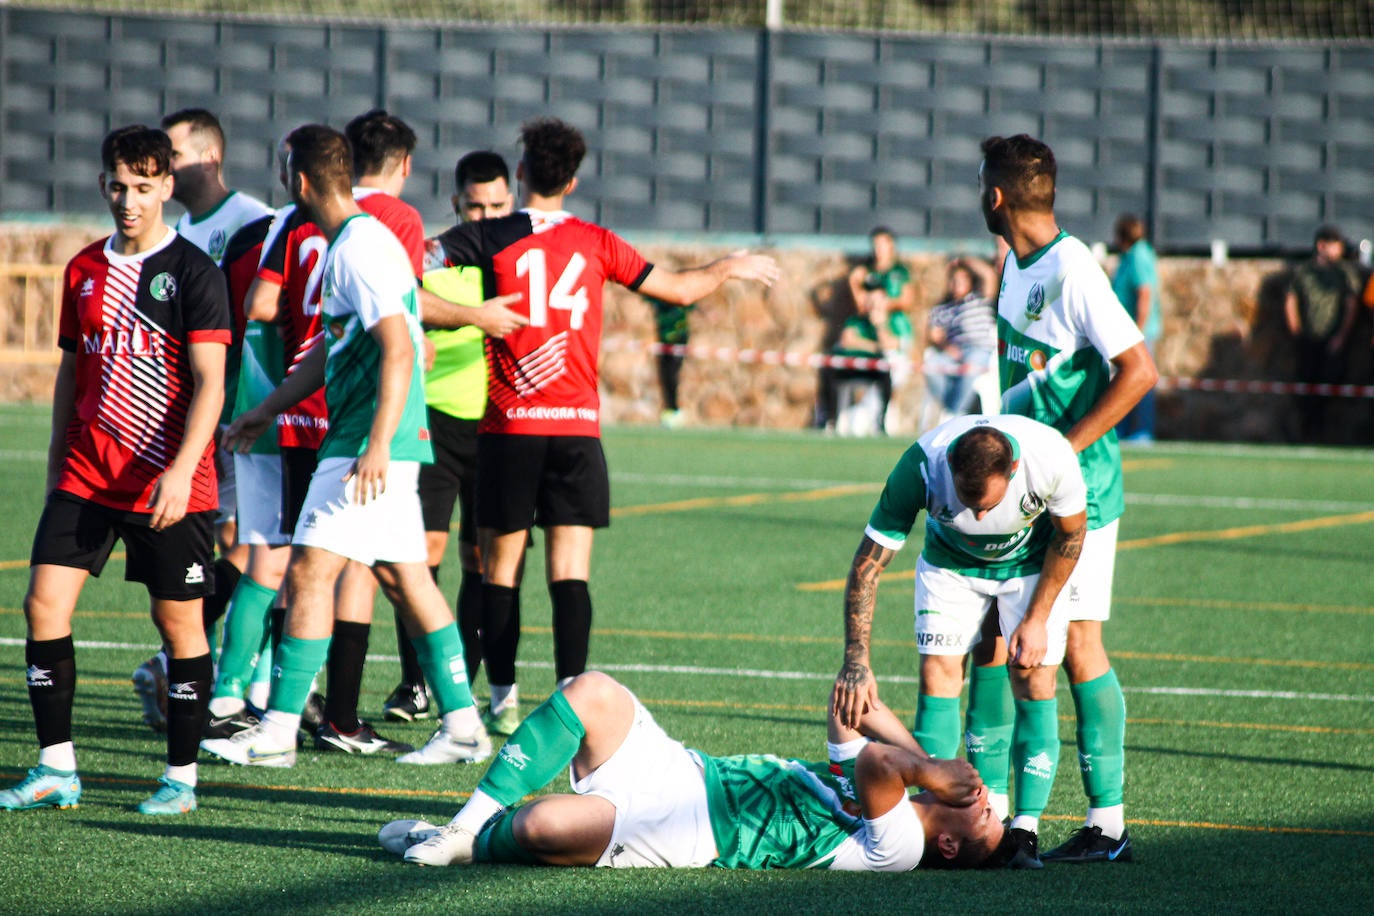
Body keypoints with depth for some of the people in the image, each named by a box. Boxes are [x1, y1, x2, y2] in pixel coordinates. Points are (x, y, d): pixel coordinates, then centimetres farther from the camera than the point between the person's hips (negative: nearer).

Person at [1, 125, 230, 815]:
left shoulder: (192, 271, -6)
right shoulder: (84, 270, 10)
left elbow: (209, 382, -12)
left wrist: (181, 471, -22)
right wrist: (57, 465, 18)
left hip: (170, 483, -5)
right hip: (87, 474, 5)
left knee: (178, 621, 1)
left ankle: (181, 777, 12)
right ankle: (56, 769, 3)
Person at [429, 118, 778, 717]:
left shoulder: (489, 238, -1)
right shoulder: (596, 243, 6)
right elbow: (679, 289, 16)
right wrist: (730, 268, 33)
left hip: (508, 426, -1)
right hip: (578, 426, 1)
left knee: (500, 569, 7)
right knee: (570, 571, -2)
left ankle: (502, 698, 6)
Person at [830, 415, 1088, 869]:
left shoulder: (1052, 457, -38)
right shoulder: (922, 465, -37)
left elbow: (1070, 535, -15)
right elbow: (867, 565, -27)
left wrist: (1037, 619, -13)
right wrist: (856, 662, -31)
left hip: (1033, 562, -1)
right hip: (950, 560, 1)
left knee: (1035, 683, -12)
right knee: (938, 675, -12)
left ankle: (1026, 831, -10)